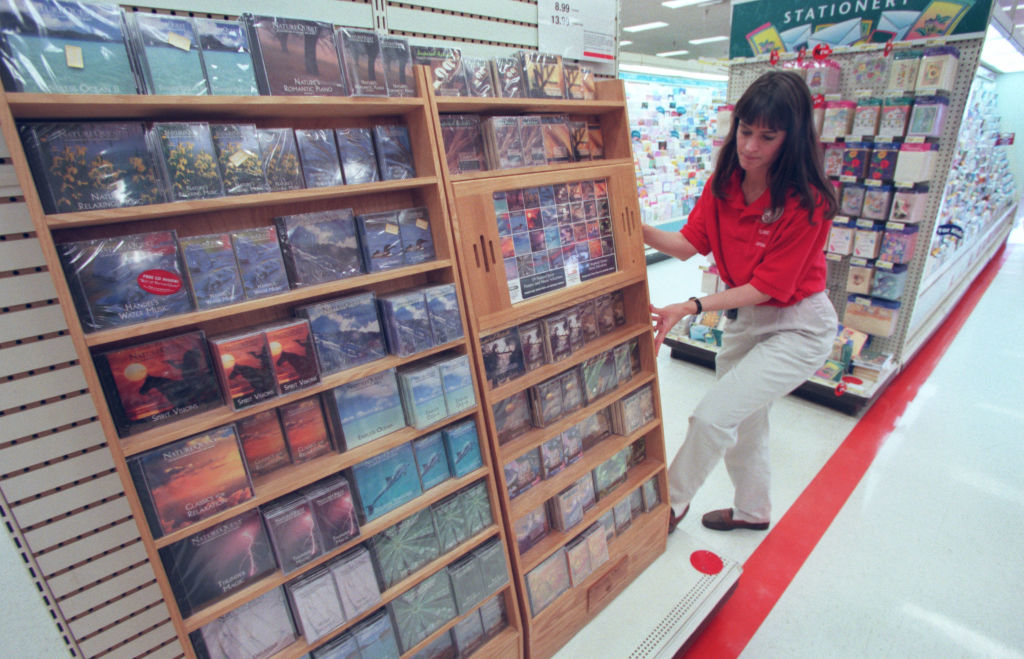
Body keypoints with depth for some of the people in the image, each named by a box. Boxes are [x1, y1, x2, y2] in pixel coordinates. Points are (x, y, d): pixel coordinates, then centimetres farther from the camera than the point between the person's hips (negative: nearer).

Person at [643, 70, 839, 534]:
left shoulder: (806, 203, -24)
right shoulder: (723, 184, -5)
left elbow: (766, 286, -23)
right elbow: (688, 244, -5)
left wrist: (689, 309, -31)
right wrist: (637, 229, -21)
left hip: (796, 327, -6)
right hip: (742, 317, 7)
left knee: (712, 417, -13)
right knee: (743, 424, 19)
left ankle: (673, 501, 16)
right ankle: (753, 511, 46)